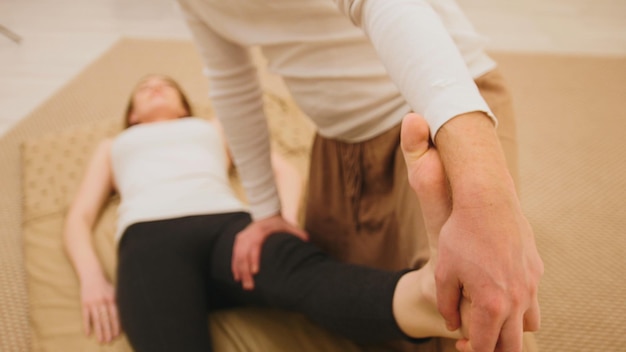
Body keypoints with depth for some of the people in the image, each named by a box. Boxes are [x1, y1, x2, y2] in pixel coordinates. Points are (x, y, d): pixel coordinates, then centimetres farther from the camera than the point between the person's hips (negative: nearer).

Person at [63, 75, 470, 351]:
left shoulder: (214, 128, 39)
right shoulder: (113, 147, 39)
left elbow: (283, 170, 29)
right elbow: (79, 218, 26)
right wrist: (92, 278, 3)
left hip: (228, 223, 0)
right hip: (151, 237, 1)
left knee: (305, 271, -38)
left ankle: (434, 291, -68)